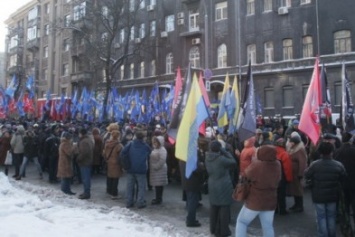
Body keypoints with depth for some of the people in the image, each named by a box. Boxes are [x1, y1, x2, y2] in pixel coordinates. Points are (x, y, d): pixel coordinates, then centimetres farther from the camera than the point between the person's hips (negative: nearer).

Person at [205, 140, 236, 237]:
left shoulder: (207, 158, -2)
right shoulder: (221, 159, -23)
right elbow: (233, 162, -12)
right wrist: (225, 152, -9)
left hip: (212, 186, 7)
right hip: (223, 187, -7)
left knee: (213, 208, 17)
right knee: (224, 208, 5)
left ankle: (213, 229, 29)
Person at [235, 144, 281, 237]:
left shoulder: (257, 165, -25)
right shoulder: (277, 165, -7)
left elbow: (246, 176, -9)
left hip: (254, 201, -4)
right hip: (270, 202, 5)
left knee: (241, 221, 14)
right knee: (268, 226, 16)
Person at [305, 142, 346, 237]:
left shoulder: (314, 164, -18)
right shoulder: (338, 165, -10)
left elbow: (307, 175, -6)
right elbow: (344, 179, 2)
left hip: (318, 196, -2)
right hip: (333, 195, 3)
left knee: (321, 217, 9)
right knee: (331, 216, 17)